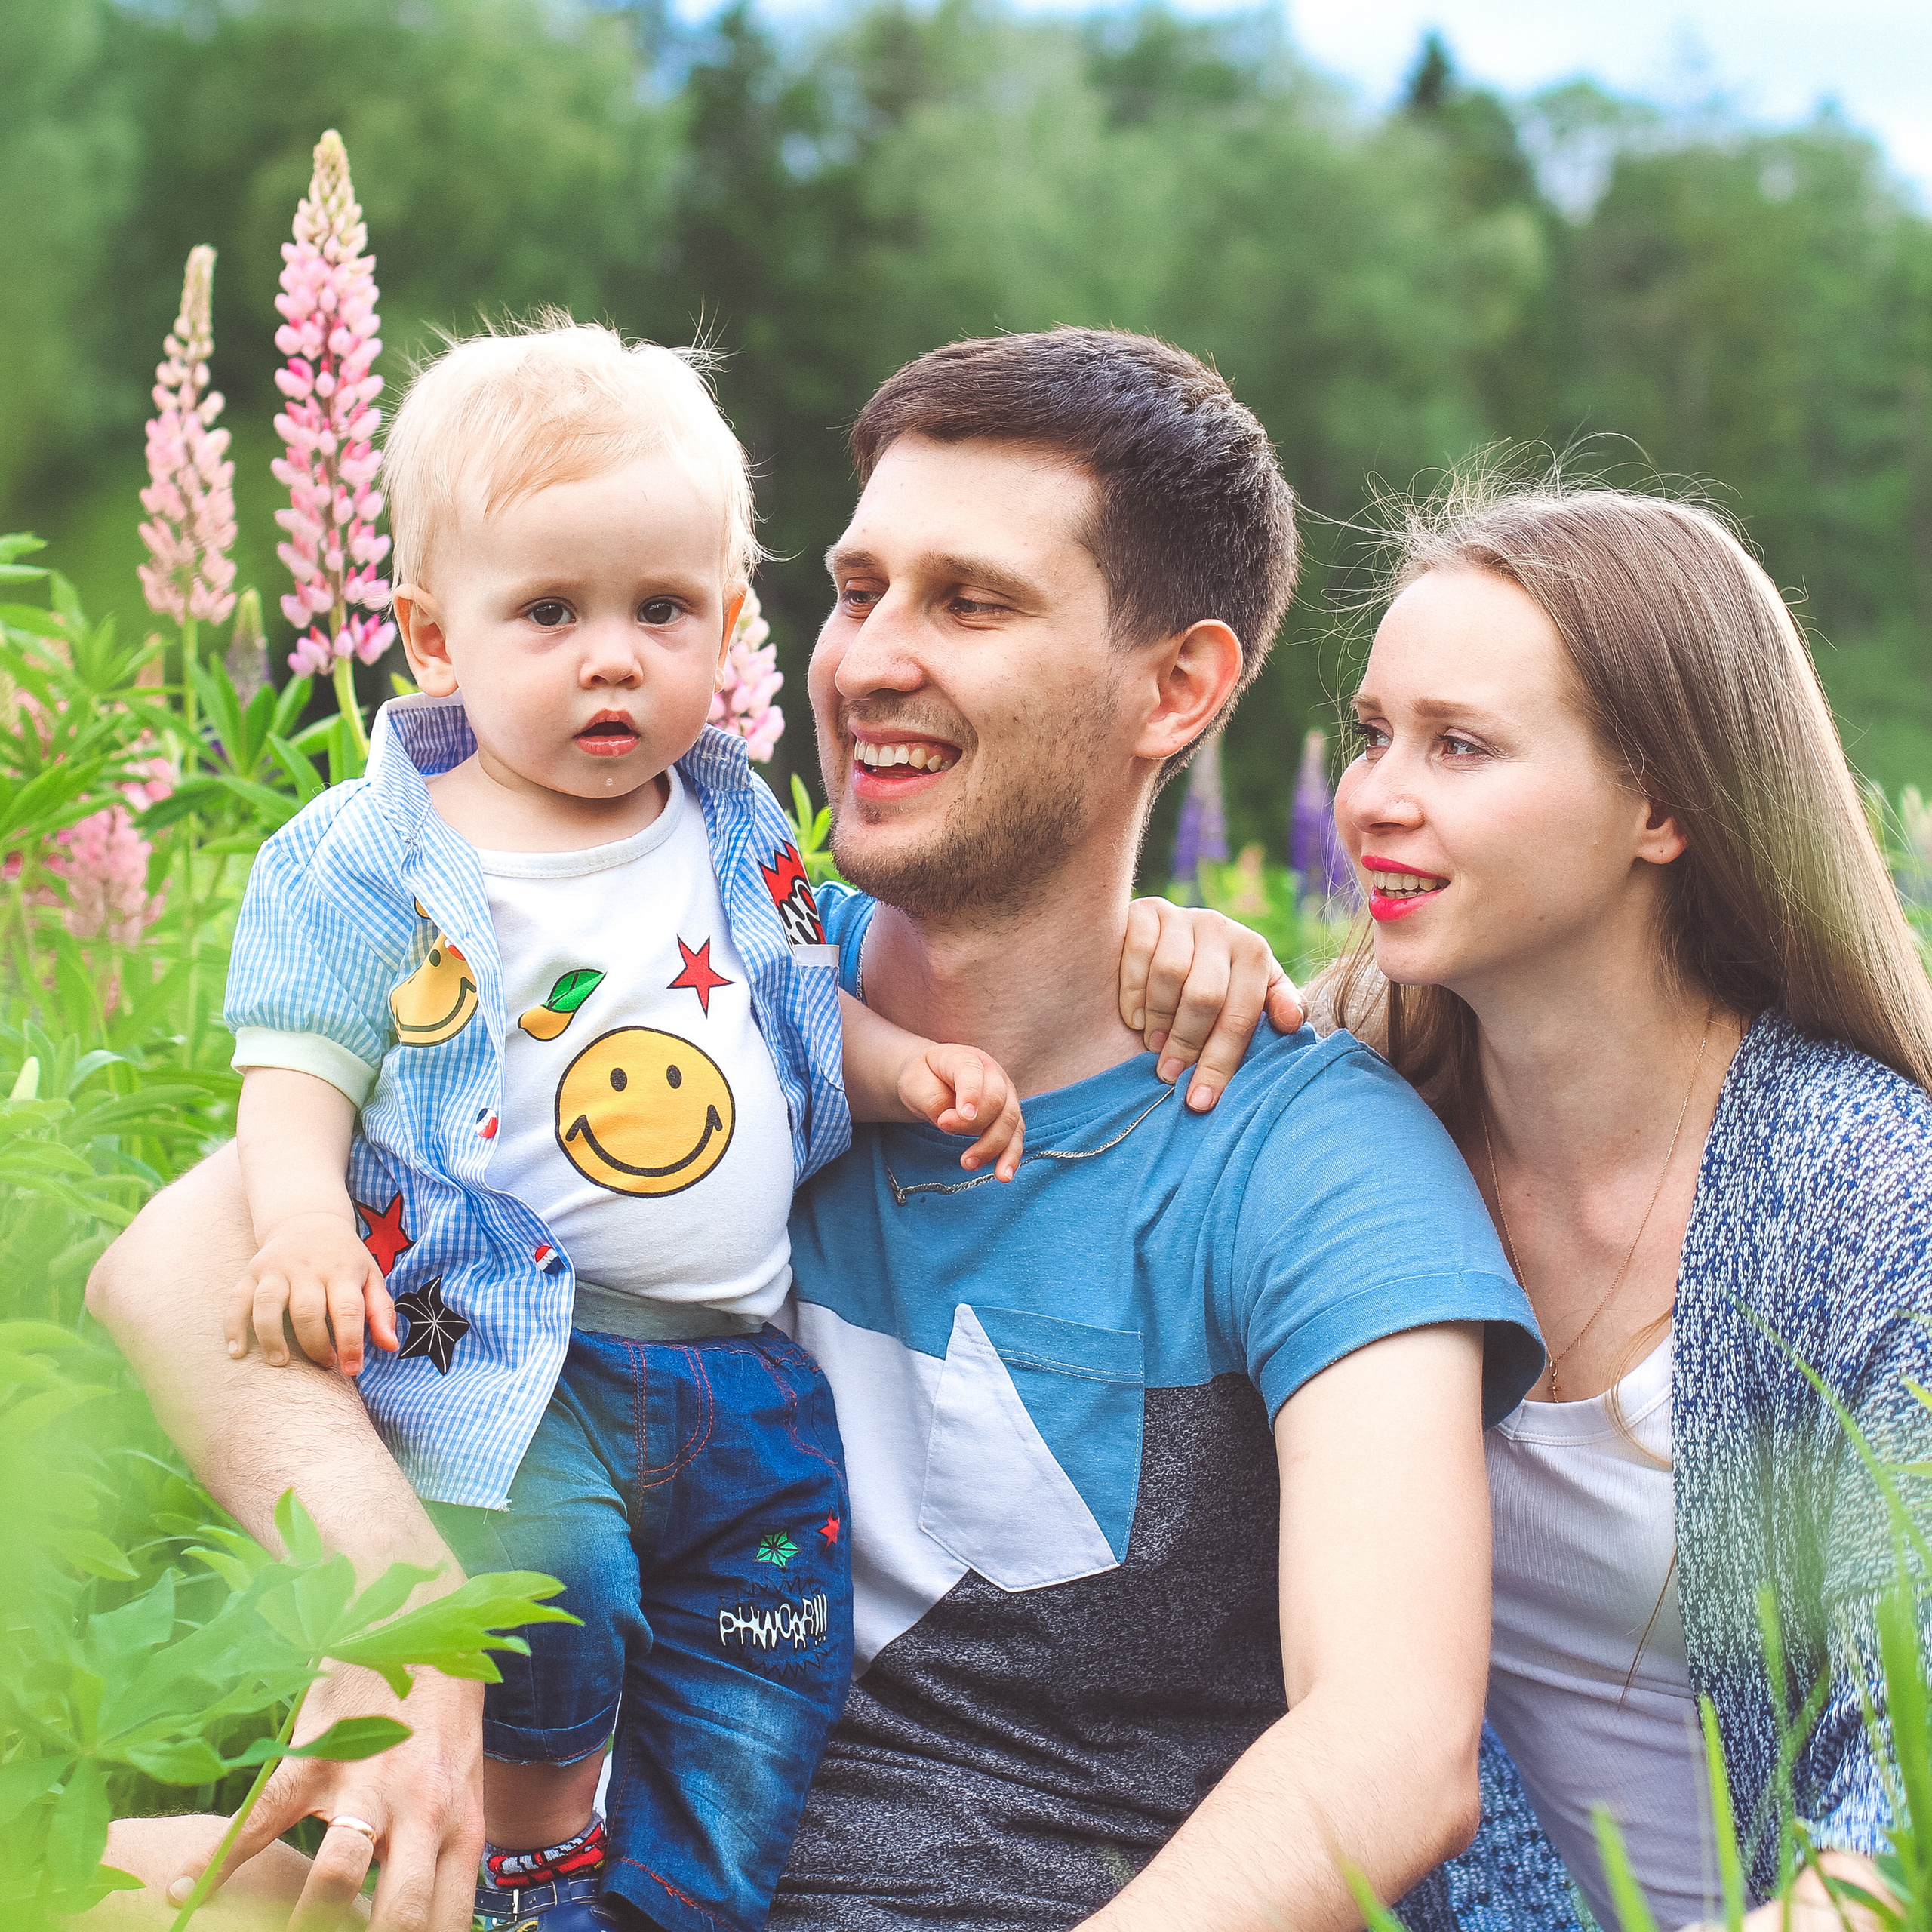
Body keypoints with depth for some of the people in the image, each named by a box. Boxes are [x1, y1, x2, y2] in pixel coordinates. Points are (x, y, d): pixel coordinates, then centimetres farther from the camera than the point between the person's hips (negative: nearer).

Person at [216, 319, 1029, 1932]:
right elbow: (297, 1083, -5)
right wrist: (305, 1217, -25)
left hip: (737, 1355, 5)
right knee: (542, 1576, -27)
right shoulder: (373, 865, -4)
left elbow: (803, 1012, 22)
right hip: (508, 1354, -5)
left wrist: (910, 1067, 3)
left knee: (772, 1655, 3)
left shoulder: (736, 828, 9)